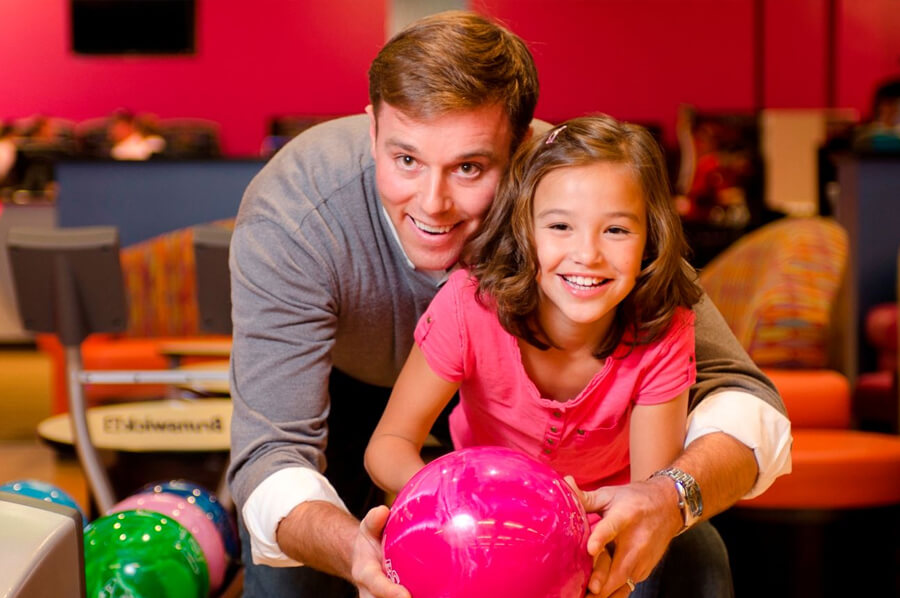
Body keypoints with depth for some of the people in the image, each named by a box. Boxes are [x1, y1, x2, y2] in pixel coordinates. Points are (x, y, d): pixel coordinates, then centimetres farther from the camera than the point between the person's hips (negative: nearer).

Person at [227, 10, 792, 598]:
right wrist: (353, 549, -61)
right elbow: (272, 450, -38)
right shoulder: (287, 219, -37)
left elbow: (743, 399, -34)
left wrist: (671, 498, -57)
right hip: (351, 381, 0)